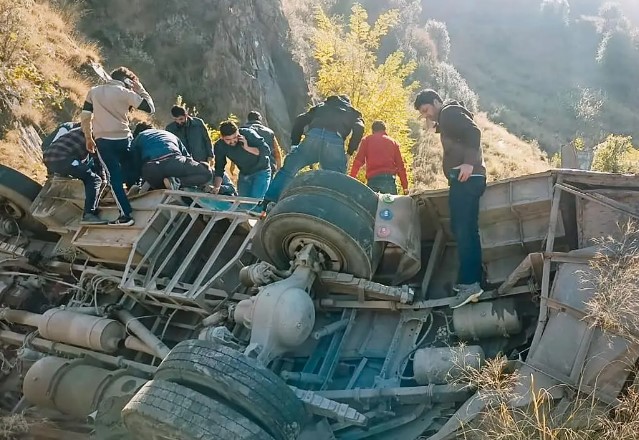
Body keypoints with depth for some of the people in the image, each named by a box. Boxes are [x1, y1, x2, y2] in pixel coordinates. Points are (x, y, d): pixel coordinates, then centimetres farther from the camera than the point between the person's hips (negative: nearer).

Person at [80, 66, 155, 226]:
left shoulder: (93, 91, 11)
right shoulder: (126, 93, 1)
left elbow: (85, 117, 9)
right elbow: (150, 108, 0)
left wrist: (89, 138, 18)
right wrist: (140, 89, 12)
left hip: (103, 141, 1)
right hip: (123, 139, -1)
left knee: (115, 178, 2)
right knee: (130, 175, 16)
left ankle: (126, 215, -4)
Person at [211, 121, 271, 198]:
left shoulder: (247, 133, -22)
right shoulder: (219, 146, -14)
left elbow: (267, 151, -21)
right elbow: (219, 168, -9)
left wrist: (247, 148, -33)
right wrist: (216, 187, -23)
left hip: (261, 172, -4)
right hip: (244, 174, 4)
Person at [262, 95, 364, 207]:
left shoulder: (322, 106, 37)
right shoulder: (353, 112, 33)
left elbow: (300, 120, 22)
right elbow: (359, 129, 9)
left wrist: (294, 144, 21)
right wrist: (349, 152, 11)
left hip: (313, 137, 1)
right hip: (335, 141, -1)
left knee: (288, 169, 11)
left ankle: (267, 203, 4)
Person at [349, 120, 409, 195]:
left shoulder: (366, 140, 15)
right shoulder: (392, 141, 18)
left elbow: (358, 161, 4)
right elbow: (400, 164, 13)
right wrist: (405, 186, 12)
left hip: (372, 178, 0)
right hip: (389, 177, 0)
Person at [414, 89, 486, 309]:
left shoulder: (449, 112, -2)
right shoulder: (448, 118, 28)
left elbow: (474, 132, -18)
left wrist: (469, 163, -26)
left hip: (465, 178, -11)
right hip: (466, 179, 11)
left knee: (463, 230, -14)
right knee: (467, 230, 11)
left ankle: (469, 283, -16)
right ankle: (473, 280, 14)